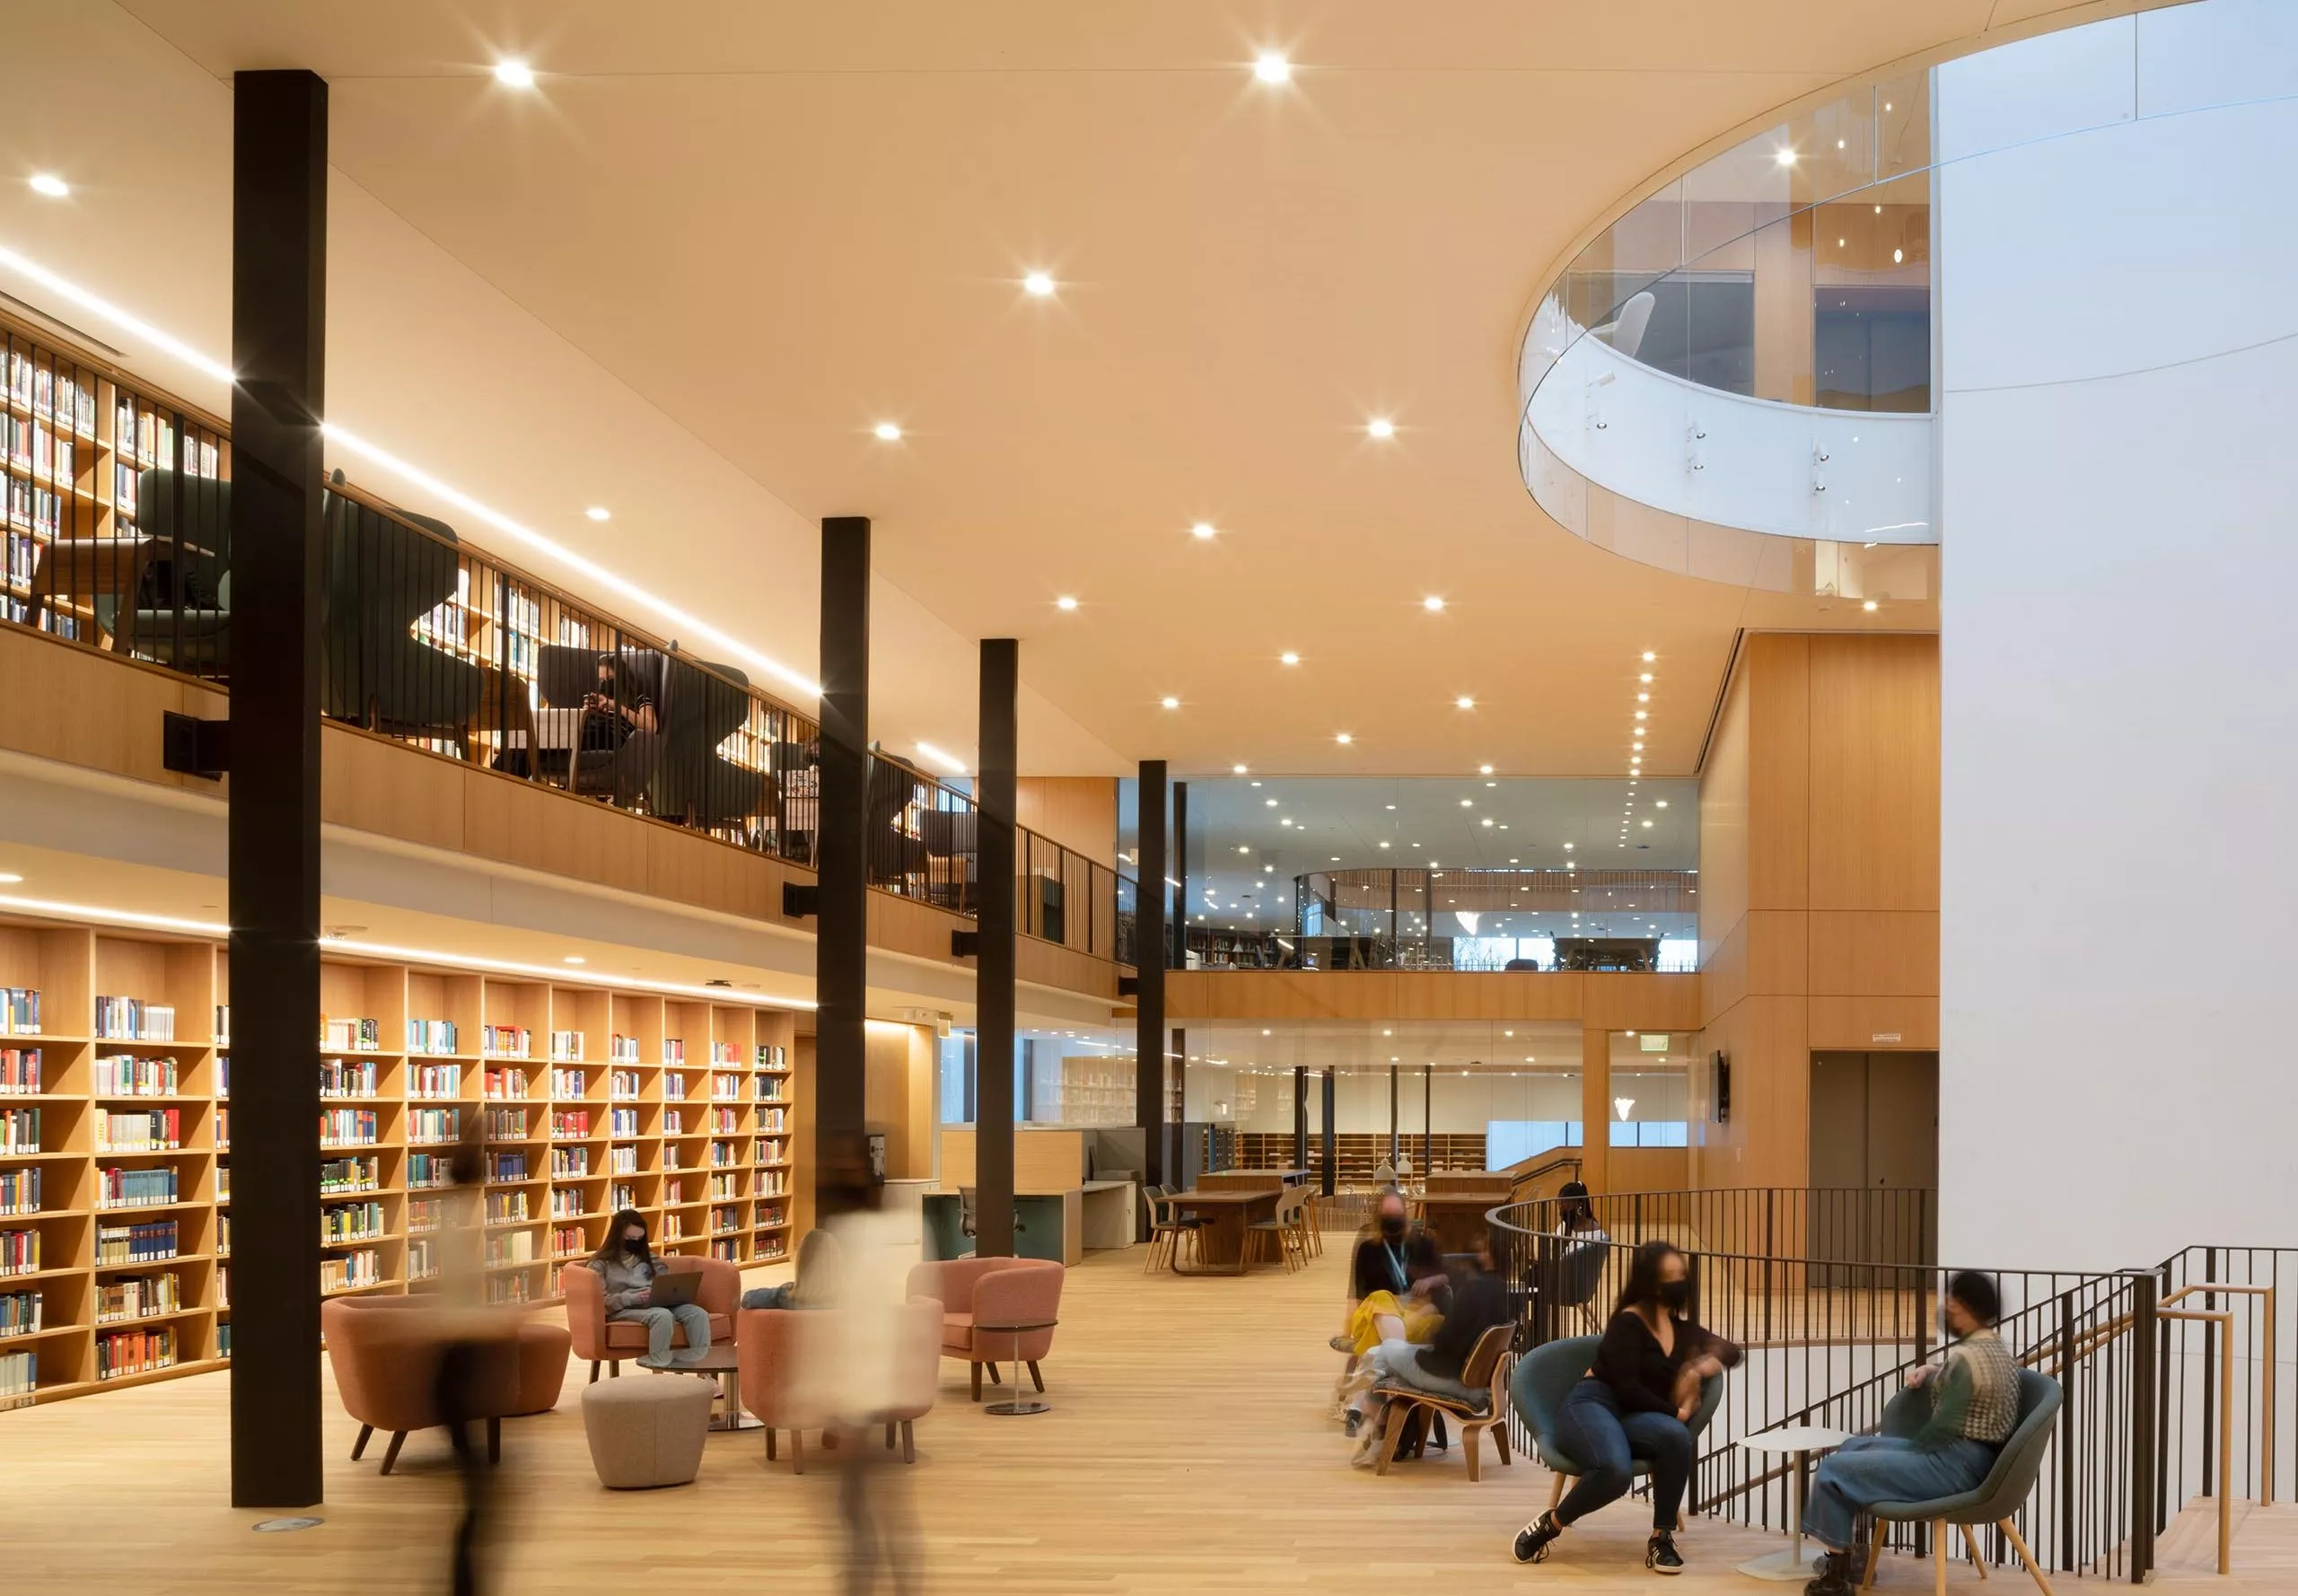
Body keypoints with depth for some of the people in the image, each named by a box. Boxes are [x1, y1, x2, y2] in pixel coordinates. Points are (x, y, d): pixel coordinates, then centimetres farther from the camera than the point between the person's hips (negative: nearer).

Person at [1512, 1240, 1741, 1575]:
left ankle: (1661, 1538, -21)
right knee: (1616, 1471, -40)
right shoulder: (1629, 1322, -7)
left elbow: (1730, 1350, 25)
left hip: (1633, 1417, 6)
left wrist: (1710, 1360, 2)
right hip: (1592, 1406, -6)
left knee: (1676, 1435, -33)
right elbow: (1627, 1388, -12)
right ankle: (1549, 1524, -12)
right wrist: (1677, 1412, -7)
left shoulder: (1683, 1325, 15)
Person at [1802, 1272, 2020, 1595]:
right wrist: (1930, 1371, 13)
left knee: (1833, 1470, -10)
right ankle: (1848, 1552, 22)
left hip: (1955, 1465, -11)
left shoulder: (1965, 1356, -21)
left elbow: (1943, 1427, -22)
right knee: (1853, 1447, 22)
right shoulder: (1996, 1348, 11)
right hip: (1971, 1457, 11)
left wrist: (1908, 1448, -5)